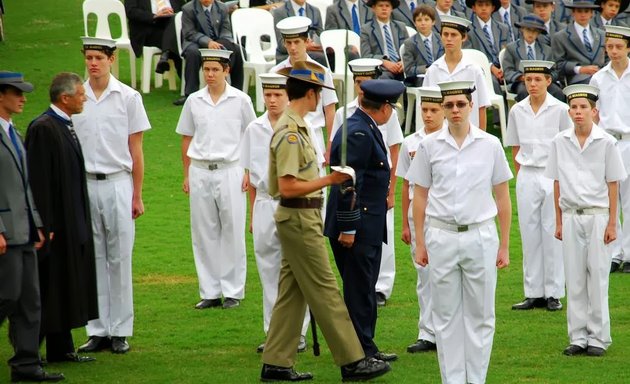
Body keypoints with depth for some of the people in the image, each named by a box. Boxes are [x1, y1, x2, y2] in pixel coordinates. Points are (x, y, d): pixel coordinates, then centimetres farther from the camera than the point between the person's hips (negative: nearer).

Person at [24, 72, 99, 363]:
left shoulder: (64, 126, 13)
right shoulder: (44, 129, -17)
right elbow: (39, 180, -20)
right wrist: (45, 226, -23)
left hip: (72, 223, 9)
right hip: (55, 225, -9)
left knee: (65, 289, 12)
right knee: (49, 286, -5)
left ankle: (61, 348, 18)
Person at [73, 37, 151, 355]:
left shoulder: (128, 97, 2)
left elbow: (135, 150, 4)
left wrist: (137, 195, 1)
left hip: (117, 184, -2)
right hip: (83, 185, 2)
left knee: (119, 258, 0)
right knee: (92, 259, 4)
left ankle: (120, 331, 6)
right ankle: (98, 331, 9)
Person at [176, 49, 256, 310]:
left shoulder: (240, 100, 0)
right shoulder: (194, 101, 6)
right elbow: (186, 139, 12)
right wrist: (187, 175, 8)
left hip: (230, 169, -2)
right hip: (200, 171, 3)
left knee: (232, 232, 0)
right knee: (203, 233, 5)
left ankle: (233, 291, 8)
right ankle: (210, 292, 12)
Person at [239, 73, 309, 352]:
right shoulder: (255, 129, 8)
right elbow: (252, 174, 13)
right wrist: (252, 214, 11)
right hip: (265, 204, 4)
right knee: (268, 269, 7)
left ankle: (298, 332, 4)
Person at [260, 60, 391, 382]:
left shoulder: (292, 127, 12)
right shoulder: (291, 133, -19)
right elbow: (287, 187, -23)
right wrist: (328, 180, -21)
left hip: (297, 219, 10)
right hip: (300, 219, -10)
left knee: (291, 292, 11)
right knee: (325, 291, -6)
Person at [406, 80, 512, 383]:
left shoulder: (490, 145, 2)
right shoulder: (429, 146, 3)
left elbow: (502, 197, 6)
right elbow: (420, 196, 7)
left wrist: (504, 245, 4)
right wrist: (419, 243, 4)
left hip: (480, 236, 0)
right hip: (441, 236, 0)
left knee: (480, 314, 3)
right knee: (446, 315, 4)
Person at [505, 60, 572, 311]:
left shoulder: (560, 110, -5)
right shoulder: (517, 111, 5)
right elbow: (515, 148, 13)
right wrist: (521, 177, 6)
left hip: (553, 176, -3)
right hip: (527, 177, 3)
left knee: (553, 234, -1)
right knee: (530, 234, 5)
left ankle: (554, 293, 5)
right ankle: (533, 293, 10)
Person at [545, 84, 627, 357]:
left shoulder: (606, 142, -4)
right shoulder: (560, 142, 3)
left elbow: (613, 184, -1)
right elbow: (557, 183, 8)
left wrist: (612, 223, -4)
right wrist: (559, 221, 7)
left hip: (597, 215, -2)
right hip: (571, 217, 2)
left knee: (598, 278, 0)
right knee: (574, 280, 5)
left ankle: (598, 338, 7)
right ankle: (578, 337, 11)